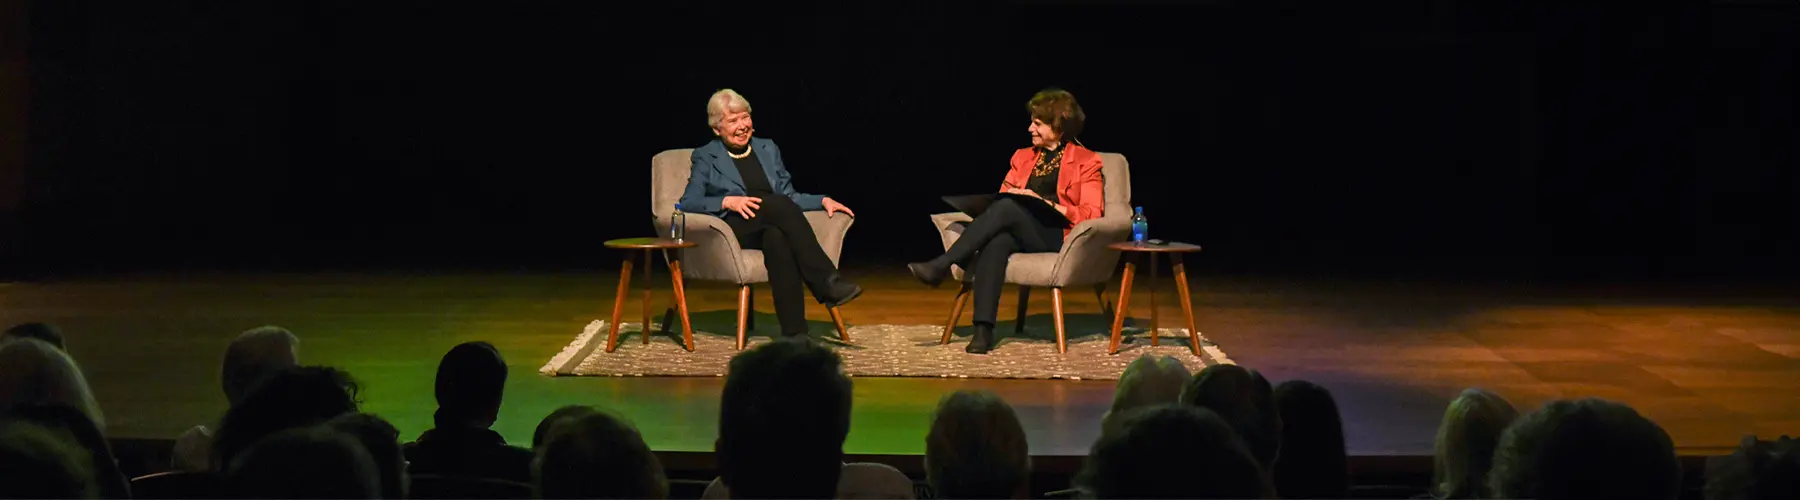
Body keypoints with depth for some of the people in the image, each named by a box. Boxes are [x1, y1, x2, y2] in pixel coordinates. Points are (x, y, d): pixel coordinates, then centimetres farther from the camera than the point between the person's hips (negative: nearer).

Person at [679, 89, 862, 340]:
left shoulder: (768, 149, 23)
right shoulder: (706, 157, 11)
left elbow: (789, 196, 22)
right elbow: (688, 202, -1)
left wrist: (823, 200, 3)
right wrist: (727, 201, -17)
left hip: (771, 227, 3)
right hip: (733, 230, -3)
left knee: (776, 237, -39)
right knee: (779, 204, -35)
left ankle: (794, 333, -49)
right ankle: (828, 282, -42)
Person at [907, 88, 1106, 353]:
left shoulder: (1086, 161, 8)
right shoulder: (1024, 157, 25)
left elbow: (1092, 213, -2)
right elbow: (1004, 194, 20)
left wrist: (1045, 203, -13)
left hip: (1059, 237, -4)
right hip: (1021, 235, 4)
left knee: (1007, 208, -33)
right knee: (994, 242, -35)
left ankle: (941, 266, -36)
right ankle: (983, 329, -45)